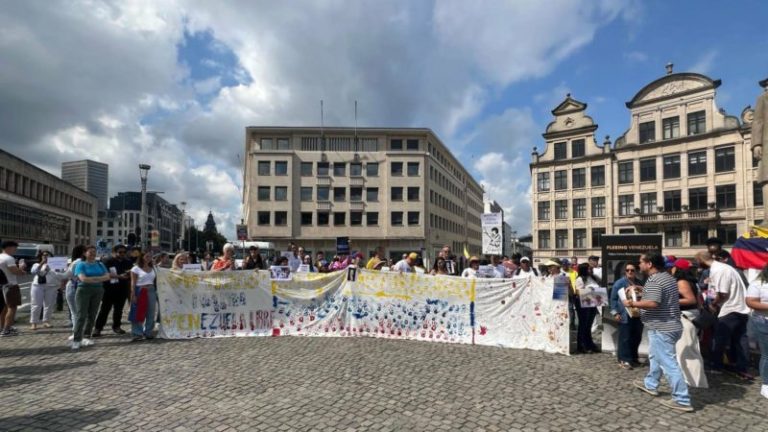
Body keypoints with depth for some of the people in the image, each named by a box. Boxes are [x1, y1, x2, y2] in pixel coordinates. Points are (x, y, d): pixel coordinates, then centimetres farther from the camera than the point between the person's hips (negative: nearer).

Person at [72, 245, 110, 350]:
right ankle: (76, 340, -9)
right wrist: (98, 279, -7)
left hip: (98, 291, 4)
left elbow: (107, 276, 0)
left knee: (92, 315, 4)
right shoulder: (81, 264, 1)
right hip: (83, 290, -4)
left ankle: (86, 337, 12)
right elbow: (83, 278, -13)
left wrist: (92, 279, -11)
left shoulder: (100, 265, 12)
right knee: (81, 315, -9)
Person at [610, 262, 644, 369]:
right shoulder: (619, 283, -6)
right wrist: (615, 312, -11)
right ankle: (624, 360, 1)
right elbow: (613, 299, -5)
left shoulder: (639, 283, 11)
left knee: (637, 338, 13)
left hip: (638, 315, 6)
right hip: (625, 315, -6)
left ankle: (634, 358, 27)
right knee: (625, 339, -4)